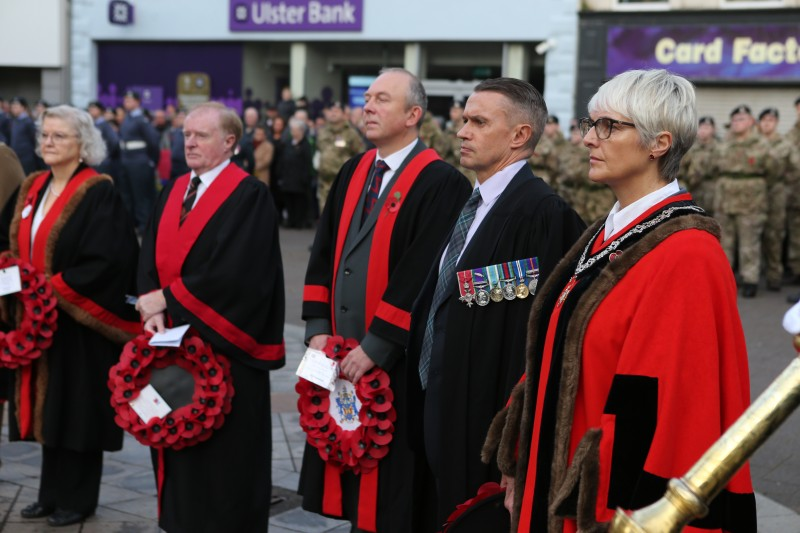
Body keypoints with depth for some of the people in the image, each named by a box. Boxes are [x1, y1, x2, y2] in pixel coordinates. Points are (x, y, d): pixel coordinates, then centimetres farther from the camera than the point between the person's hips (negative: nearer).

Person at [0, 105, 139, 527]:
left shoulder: (98, 193, -13)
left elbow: (104, 260, -21)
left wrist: (55, 287, -19)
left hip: (78, 323, -7)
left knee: (76, 408, 3)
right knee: (49, 405, 14)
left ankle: (77, 499, 16)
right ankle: (52, 494, 25)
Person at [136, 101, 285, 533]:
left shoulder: (250, 196, -11)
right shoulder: (172, 193, 12)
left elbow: (233, 271, -20)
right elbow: (150, 258, 8)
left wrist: (167, 298, -15)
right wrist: (152, 311, -10)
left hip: (222, 345, -7)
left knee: (224, 453, 3)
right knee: (179, 440, 13)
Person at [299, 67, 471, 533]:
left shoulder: (440, 184, -13)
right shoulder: (353, 173, 12)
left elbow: (422, 275, -19)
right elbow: (324, 254, 12)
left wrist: (374, 348, -18)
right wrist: (319, 329, 1)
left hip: (394, 363, -7)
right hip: (340, 354, 7)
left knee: (388, 493, 4)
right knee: (346, 469, 16)